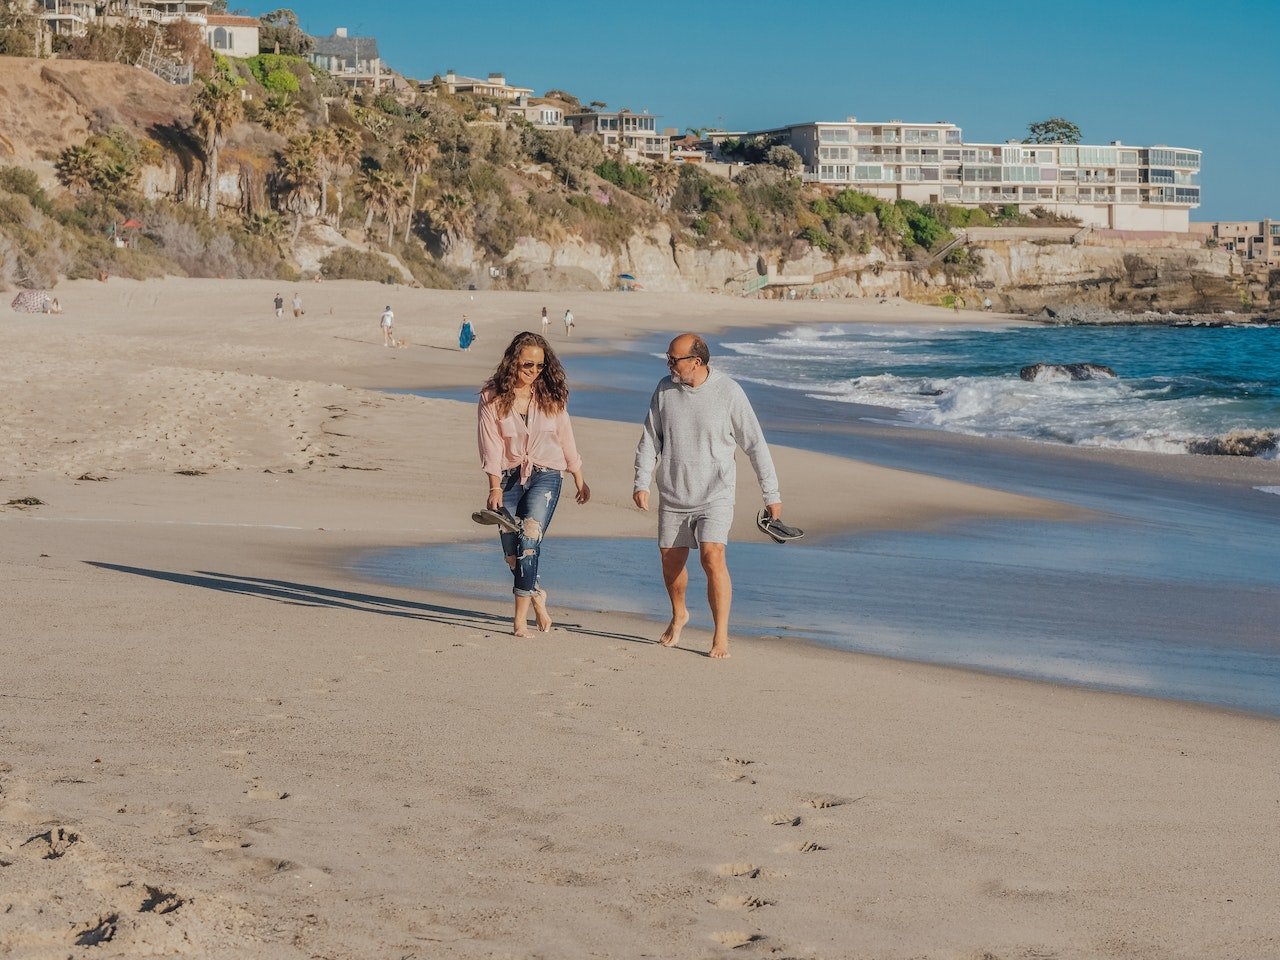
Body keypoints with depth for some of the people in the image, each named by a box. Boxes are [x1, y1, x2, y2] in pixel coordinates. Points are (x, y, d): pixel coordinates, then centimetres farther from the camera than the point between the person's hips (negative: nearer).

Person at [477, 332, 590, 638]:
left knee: (529, 541, -18)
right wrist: (495, 488, -12)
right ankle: (537, 596, 32)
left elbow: (566, 439, 11)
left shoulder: (551, 395, 2)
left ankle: (520, 616, -16)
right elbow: (491, 446, -5)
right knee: (512, 553, 4)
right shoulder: (493, 398, -3)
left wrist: (579, 479, 16)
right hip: (509, 478, 1)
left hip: (545, 476, -1)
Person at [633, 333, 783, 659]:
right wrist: (642, 482, -4)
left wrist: (771, 494, -2)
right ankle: (678, 615, 40)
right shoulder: (665, 389, 1)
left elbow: (755, 445, -3)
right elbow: (649, 439, 8)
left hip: (715, 496, -4)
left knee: (712, 557, -20)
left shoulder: (728, 392, -10)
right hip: (673, 497, 4)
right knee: (671, 561, 11)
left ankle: (721, 637, -14)